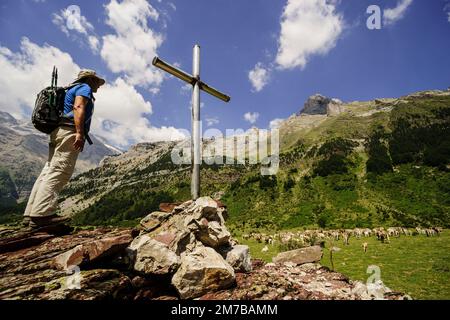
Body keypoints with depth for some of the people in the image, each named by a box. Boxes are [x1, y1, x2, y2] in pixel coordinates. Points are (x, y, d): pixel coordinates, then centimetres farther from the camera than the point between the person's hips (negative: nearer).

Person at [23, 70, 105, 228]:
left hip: (58, 132, 10)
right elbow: (78, 107, -15)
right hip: (69, 132, -10)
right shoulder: (84, 87, 5)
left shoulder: (73, 89, 33)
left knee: (49, 171, 3)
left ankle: (31, 214, 1)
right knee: (59, 172, -17)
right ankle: (42, 213, -24)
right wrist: (79, 132, -25)